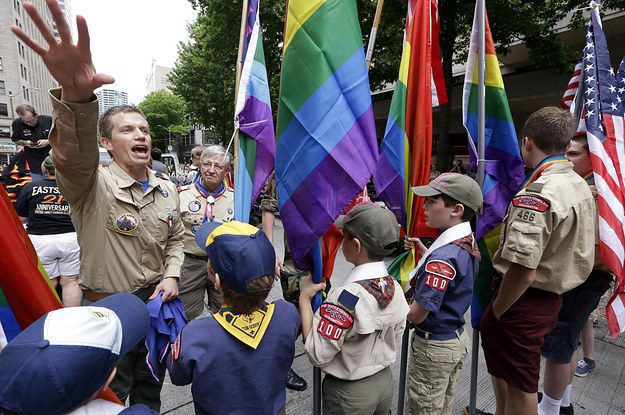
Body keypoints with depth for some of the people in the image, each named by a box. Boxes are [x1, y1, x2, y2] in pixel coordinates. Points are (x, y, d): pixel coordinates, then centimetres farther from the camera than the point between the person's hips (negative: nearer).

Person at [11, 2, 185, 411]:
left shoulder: (167, 189, 0)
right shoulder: (92, 186, -15)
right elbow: (75, 156, -38)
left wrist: (171, 275, -7)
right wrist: (75, 97, -55)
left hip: (156, 301, 4)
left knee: (149, 390, 24)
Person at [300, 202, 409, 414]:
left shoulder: (346, 298, -33)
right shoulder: (395, 288, -9)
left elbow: (317, 355, -26)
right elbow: (395, 341, 3)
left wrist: (304, 299, -21)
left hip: (348, 396, -6)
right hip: (385, 382, 6)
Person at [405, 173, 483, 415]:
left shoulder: (443, 256, -31)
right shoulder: (470, 243, -3)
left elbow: (416, 315, -28)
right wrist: (422, 249, 6)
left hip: (433, 348, -8)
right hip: (458, 340, 8)